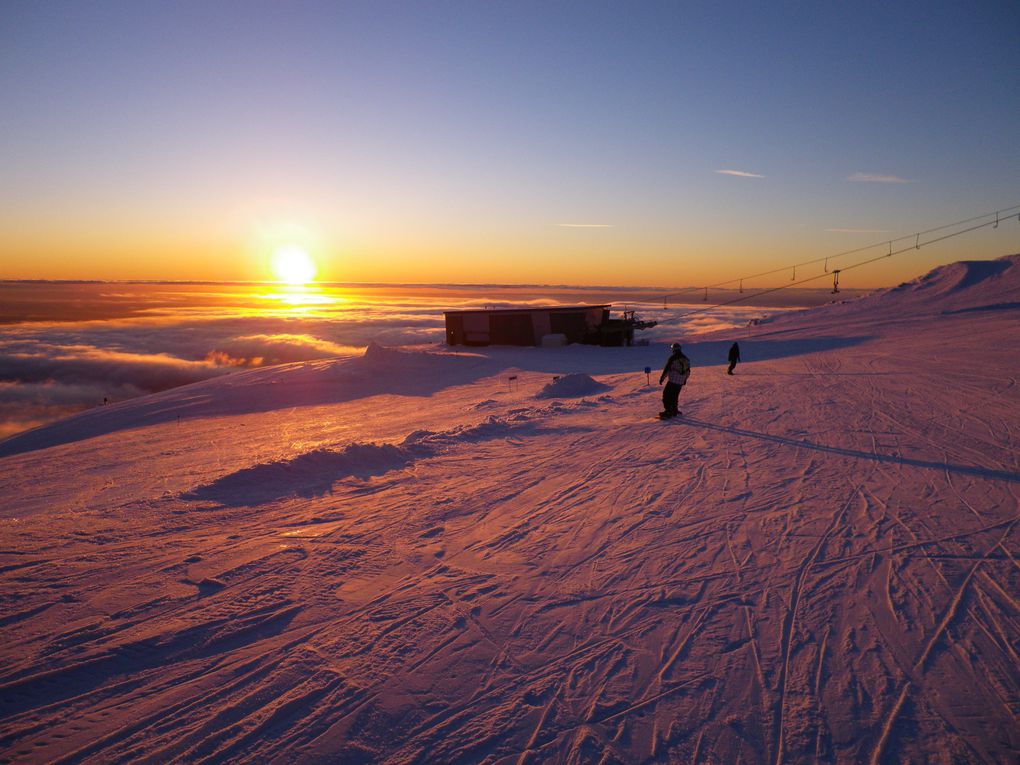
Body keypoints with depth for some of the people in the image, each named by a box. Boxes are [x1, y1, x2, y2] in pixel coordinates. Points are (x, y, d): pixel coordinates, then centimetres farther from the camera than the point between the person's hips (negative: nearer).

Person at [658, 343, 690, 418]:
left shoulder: (672, 358, -11)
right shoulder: (686, 359, 10)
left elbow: (666, 369, -12)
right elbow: (688, 371, 19)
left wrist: (662, 378, -5)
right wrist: (685, 379, 30)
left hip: (672, 381, -7)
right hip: (681, 382, 7)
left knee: (666, 394, -3)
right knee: (675, 396, 19)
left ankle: (668, 411, -11)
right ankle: (674, 410, 25)